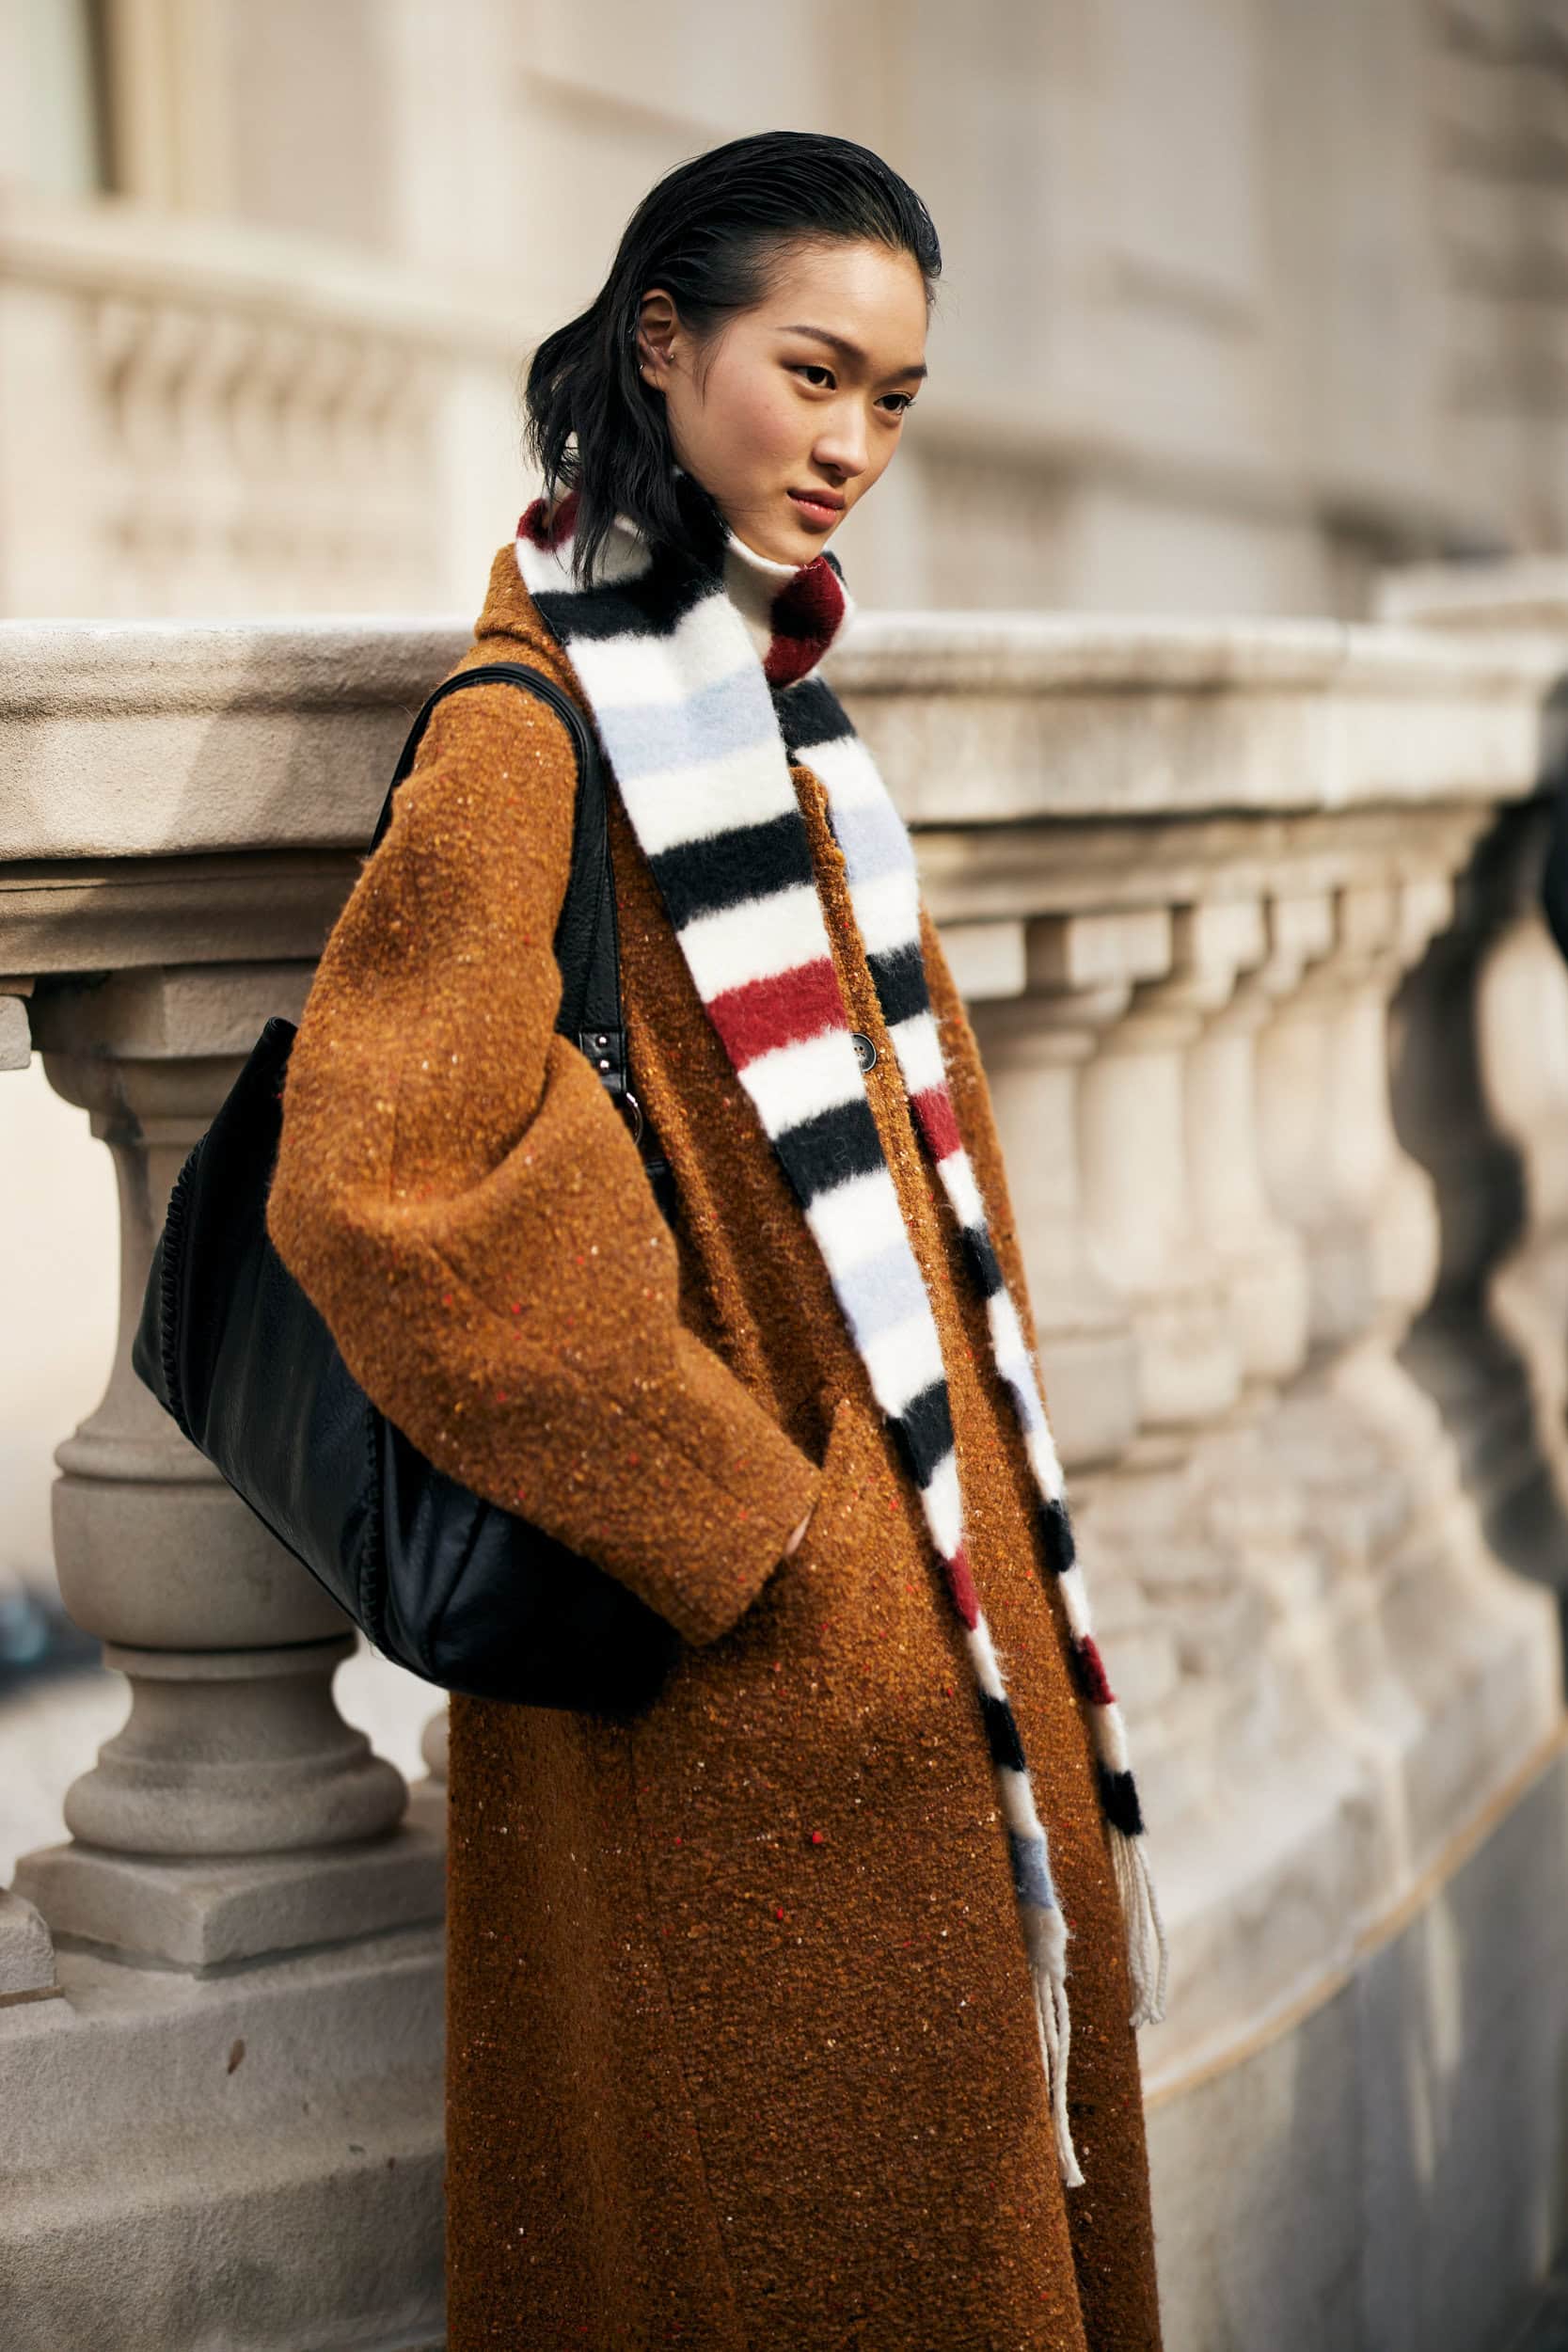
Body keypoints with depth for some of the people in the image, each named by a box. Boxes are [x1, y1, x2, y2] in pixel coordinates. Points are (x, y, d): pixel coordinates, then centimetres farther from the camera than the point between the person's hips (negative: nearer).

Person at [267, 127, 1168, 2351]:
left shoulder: (771, 707, 13)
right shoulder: (538, 733, -15)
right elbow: (384, 1176, -26)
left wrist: (990, 1525, 18)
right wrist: (734, 1516, -20)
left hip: (919, 1579, 9)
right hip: (731, 1672, -9)